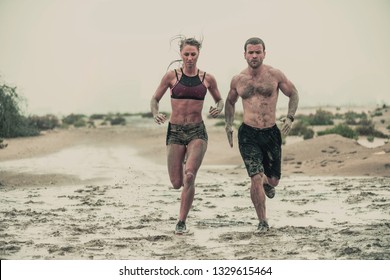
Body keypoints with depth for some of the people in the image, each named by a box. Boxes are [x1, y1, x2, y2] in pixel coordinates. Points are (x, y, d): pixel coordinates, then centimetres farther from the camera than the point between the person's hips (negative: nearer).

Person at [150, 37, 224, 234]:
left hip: (197, 132, 0)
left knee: (189, 177, -21)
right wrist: (155, 114, -12)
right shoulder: (172, 76, 1)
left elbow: (220, 100, 19)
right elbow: (155, 99, 9)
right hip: (175, 131, 0)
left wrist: (218, 109, -4)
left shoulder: (207, 79, 4)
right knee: (176, 183, 2)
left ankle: (182, 221, -7)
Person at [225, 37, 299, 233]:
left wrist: (290, 117, -7)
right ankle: (262, 222, -1)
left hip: (271, 133, 1)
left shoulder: (275, 75, -3)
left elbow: (293, 94, 8)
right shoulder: (237, 80, 2)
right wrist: (228, 124, 9)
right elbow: (230, 102, 21)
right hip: (248, 134, -1)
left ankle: (267, 182, 48)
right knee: (256, 178, -14)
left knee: (273, 180, 8)